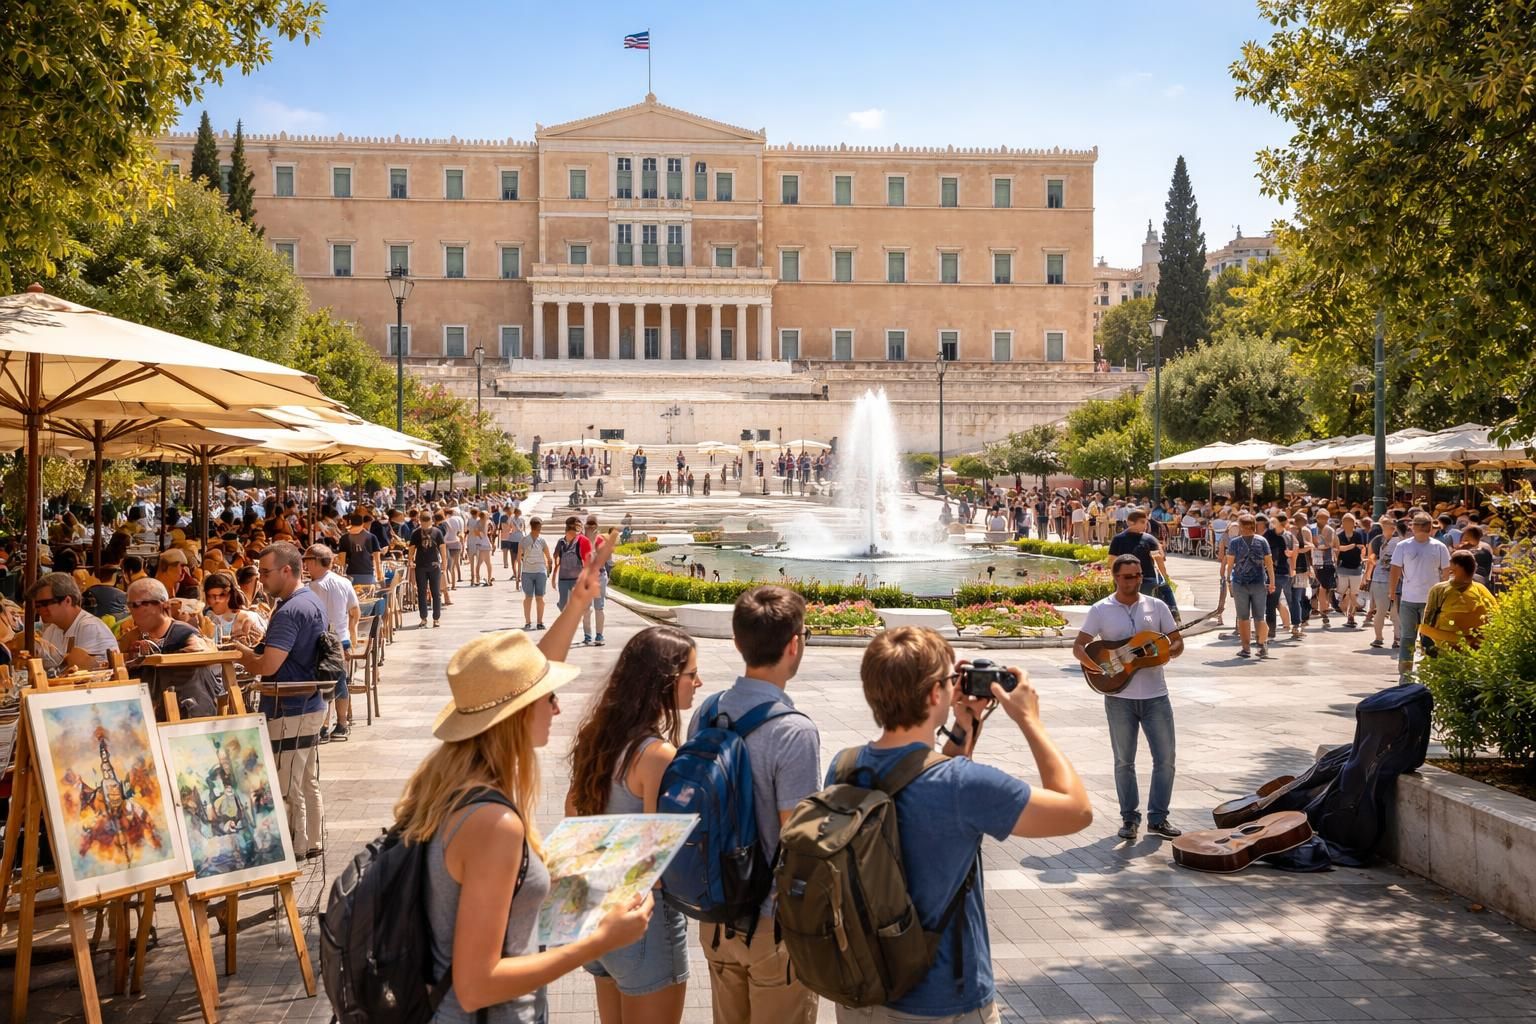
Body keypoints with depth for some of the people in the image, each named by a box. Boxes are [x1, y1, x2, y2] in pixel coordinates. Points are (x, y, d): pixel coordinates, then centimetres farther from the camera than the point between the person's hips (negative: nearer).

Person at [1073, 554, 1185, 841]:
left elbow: (1178, 642, 9)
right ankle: (1129, 818, 19)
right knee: (1124, 761, 7)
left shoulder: (1157, 606, 6)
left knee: (1165, 758, 2)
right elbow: (1078, 645, -1)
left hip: (1156, 695, 2)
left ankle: (1158, 818, 14)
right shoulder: (1101, 610, 0)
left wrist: (1165, 652, -13)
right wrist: (1092, 663, -21)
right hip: (1119, 697, -2)